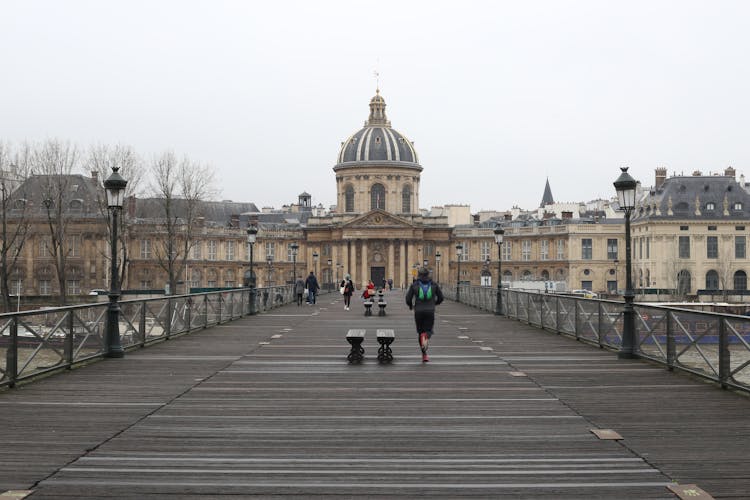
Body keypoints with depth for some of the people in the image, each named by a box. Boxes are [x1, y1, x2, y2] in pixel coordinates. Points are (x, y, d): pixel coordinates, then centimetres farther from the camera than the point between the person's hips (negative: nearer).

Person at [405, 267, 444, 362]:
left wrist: (410, 306, 20)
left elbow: (408, 298, -2)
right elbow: (440, 297, 9)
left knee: (420, 332, 14)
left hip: (418, 311, 0)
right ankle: (426, 336, -36)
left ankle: (424, 355, 8)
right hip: (430, 311, 0)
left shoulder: (414, 285, 2)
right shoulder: (434, 285, 6)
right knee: (428, 331, 4)